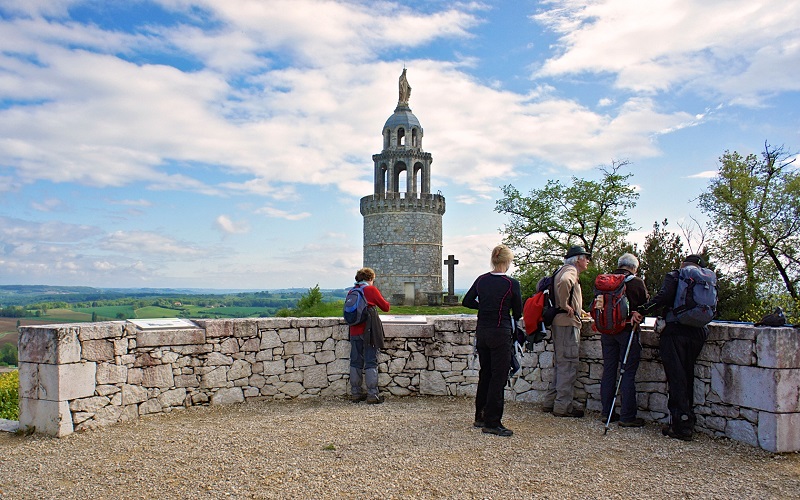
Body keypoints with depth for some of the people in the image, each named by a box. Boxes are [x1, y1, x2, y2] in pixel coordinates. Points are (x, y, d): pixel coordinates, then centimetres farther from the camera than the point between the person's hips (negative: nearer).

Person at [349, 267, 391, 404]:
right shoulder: (371, 290, -3)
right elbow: (386, 307, 1)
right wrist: (386, 303, 23)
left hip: (354, 331, 5)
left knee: (355, 362, 10)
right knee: (371, 362, -2)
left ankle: (355, 393, 15)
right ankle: (372, 395, -3)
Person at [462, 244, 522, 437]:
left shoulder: (481, 280, 3)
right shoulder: (512, 284, -12)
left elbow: (467, 302, 12)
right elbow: (518, 313, -2)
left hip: (481, 332, 6)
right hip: (500, 333, -6)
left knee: (485, 374, 17)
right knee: (498, 378, 1)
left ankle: (480, 417, 27)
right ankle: (492, 423, 5)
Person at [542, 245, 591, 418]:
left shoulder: (564, 270, 22)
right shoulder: (570, 271, -10)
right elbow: (564, 282, -35)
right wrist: (565, 306, -24)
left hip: (559, 324, 10)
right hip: (567, 323, -10)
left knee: (561, 364, 16)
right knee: (568, 364, -6)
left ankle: (550, 402, 20)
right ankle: (563, 406, -2)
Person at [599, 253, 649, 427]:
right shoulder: (637, 282, -7)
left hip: (607, 331, 4)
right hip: (628, 330, -4)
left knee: (608, 371, 11)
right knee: (628, 373, 1)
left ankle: (606, 412, 17)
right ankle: (627, 416, 3)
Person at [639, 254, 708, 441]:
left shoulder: (674, 276, 3)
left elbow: (663, 297, -13)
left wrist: (642, 310, -9)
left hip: (674, 331, -5)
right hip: (697, 333, 5)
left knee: (676, 378, -3)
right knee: (688, 378, 14)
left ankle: (681, 426, -3)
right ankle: (688, 422, 18)